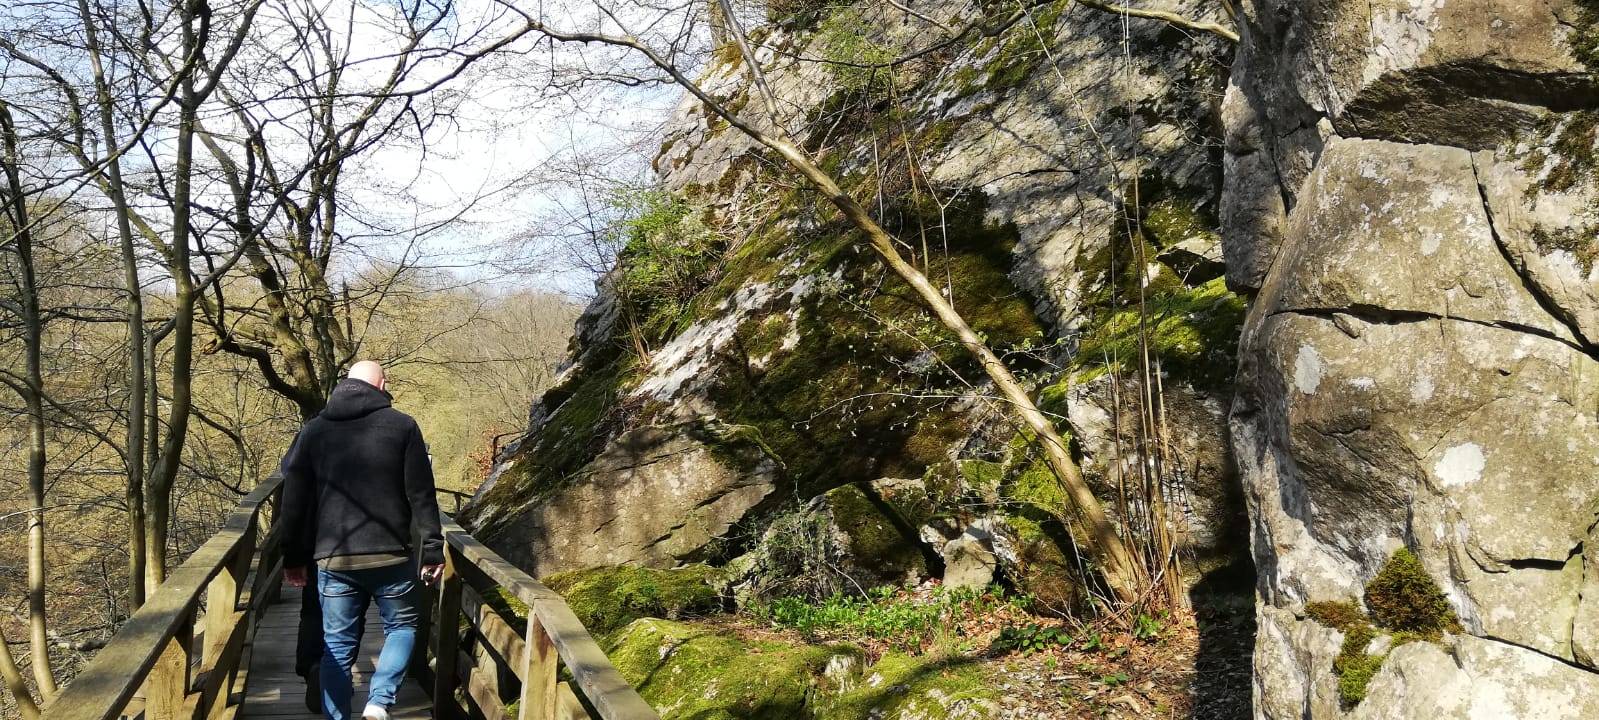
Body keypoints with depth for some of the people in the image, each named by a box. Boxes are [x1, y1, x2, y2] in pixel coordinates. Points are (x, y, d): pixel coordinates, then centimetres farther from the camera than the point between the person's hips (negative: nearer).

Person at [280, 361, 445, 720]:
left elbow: (294, 500, 9)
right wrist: (432, 549, 1)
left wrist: (294, 557, 16)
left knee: (337, 644, 12)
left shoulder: (314, 430, 7)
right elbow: (421, 495, -4)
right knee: (402, 626, 15)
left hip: (333, 558, 2)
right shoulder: (402, 426, -2)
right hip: (390, 555, -2)